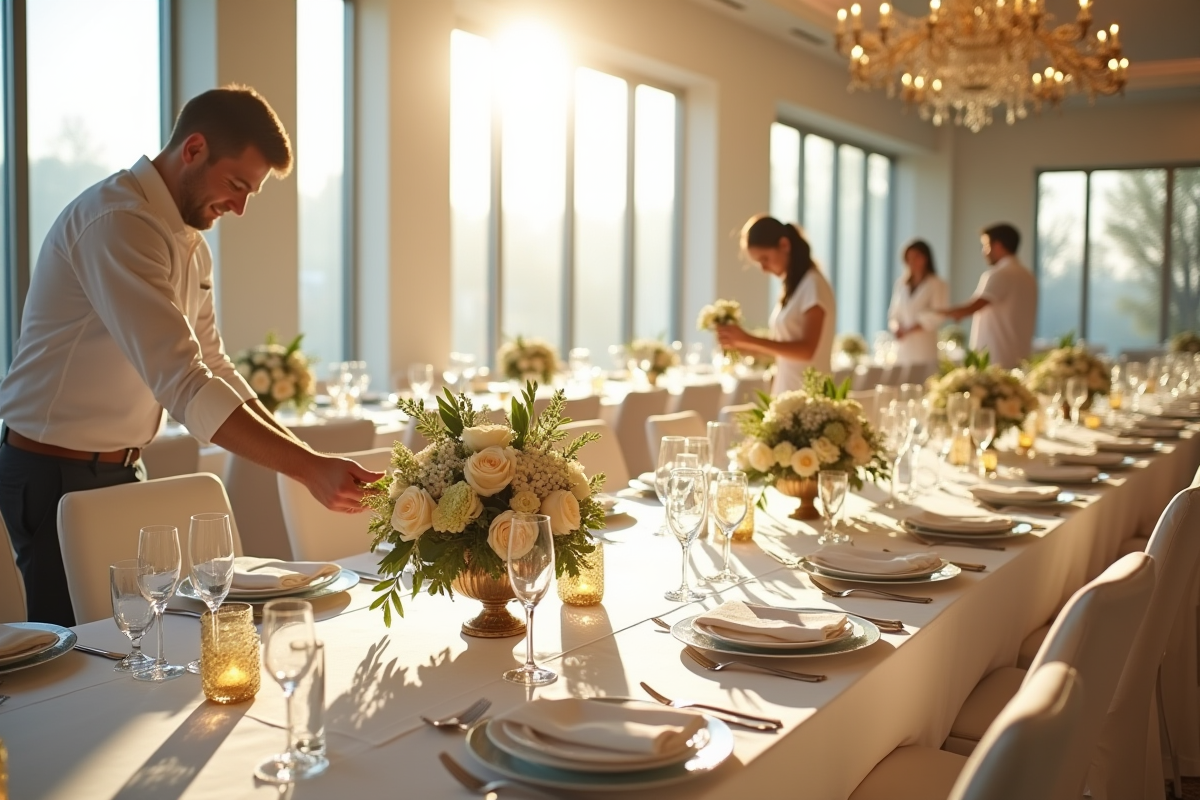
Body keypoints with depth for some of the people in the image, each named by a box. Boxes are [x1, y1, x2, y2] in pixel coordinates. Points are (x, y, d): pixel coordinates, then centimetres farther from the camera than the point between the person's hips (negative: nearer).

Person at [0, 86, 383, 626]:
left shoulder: (189, 242, 9)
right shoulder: (117, 223, -23)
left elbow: (212, 370, 11)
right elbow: (184, 385, -32)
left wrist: (306, 459, 0)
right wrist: (306, 468, -33)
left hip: (122, 469, 9)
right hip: (58, 475, -9)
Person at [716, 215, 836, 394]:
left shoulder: (813, 285, -10)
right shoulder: (792, 287, 14)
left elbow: (806, 350, -19)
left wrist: (749, 339, -20)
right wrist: (741, 345, -1)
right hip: (786, 393, 8)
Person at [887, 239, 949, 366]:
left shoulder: (937, 285, 1)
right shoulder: (901, 284, 17)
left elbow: (936, 316, -7)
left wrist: (908, 330, -14)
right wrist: (896, 328, -6)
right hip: (903, 348, 4)